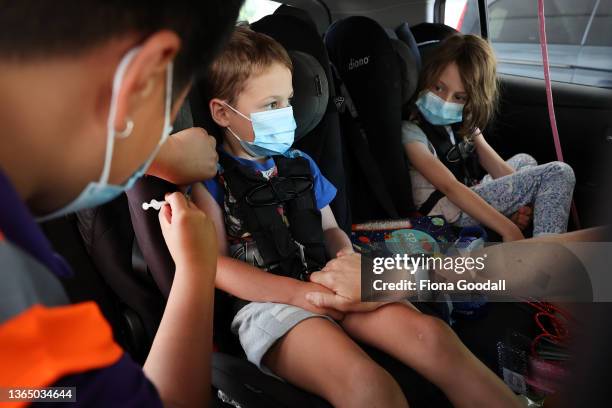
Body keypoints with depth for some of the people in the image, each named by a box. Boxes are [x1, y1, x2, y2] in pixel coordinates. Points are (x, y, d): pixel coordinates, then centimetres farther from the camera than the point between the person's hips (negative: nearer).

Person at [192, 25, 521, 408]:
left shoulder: (301, 164, 18)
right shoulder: (209, 177, 0)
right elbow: (216, 265, -6)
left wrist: (346, 255, -4)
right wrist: (298, 292, -16)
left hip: (328, 284, 6)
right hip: (265, 301, -5)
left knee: (430, 333, -21)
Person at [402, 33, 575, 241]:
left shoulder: (464, 119, 8)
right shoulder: (410, 132, -18)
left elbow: (496, 165, 3)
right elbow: (450, 187, -26)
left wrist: (521, 200, -13)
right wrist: (508, 230, -30)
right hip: (451, 212, -9)